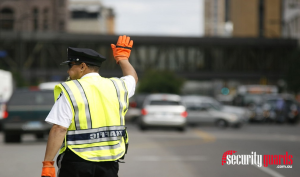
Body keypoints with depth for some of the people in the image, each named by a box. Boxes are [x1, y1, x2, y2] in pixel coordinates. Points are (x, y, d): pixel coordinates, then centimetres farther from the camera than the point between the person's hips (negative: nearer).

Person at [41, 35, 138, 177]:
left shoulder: (69, 91, -7)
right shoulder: (116, 87, 8)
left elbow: (59, 129, -15)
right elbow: (132, 77, 32)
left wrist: (47, 165, -15)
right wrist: (122, 56, 49)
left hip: (76, 164, -5)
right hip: (109, 164, 5)